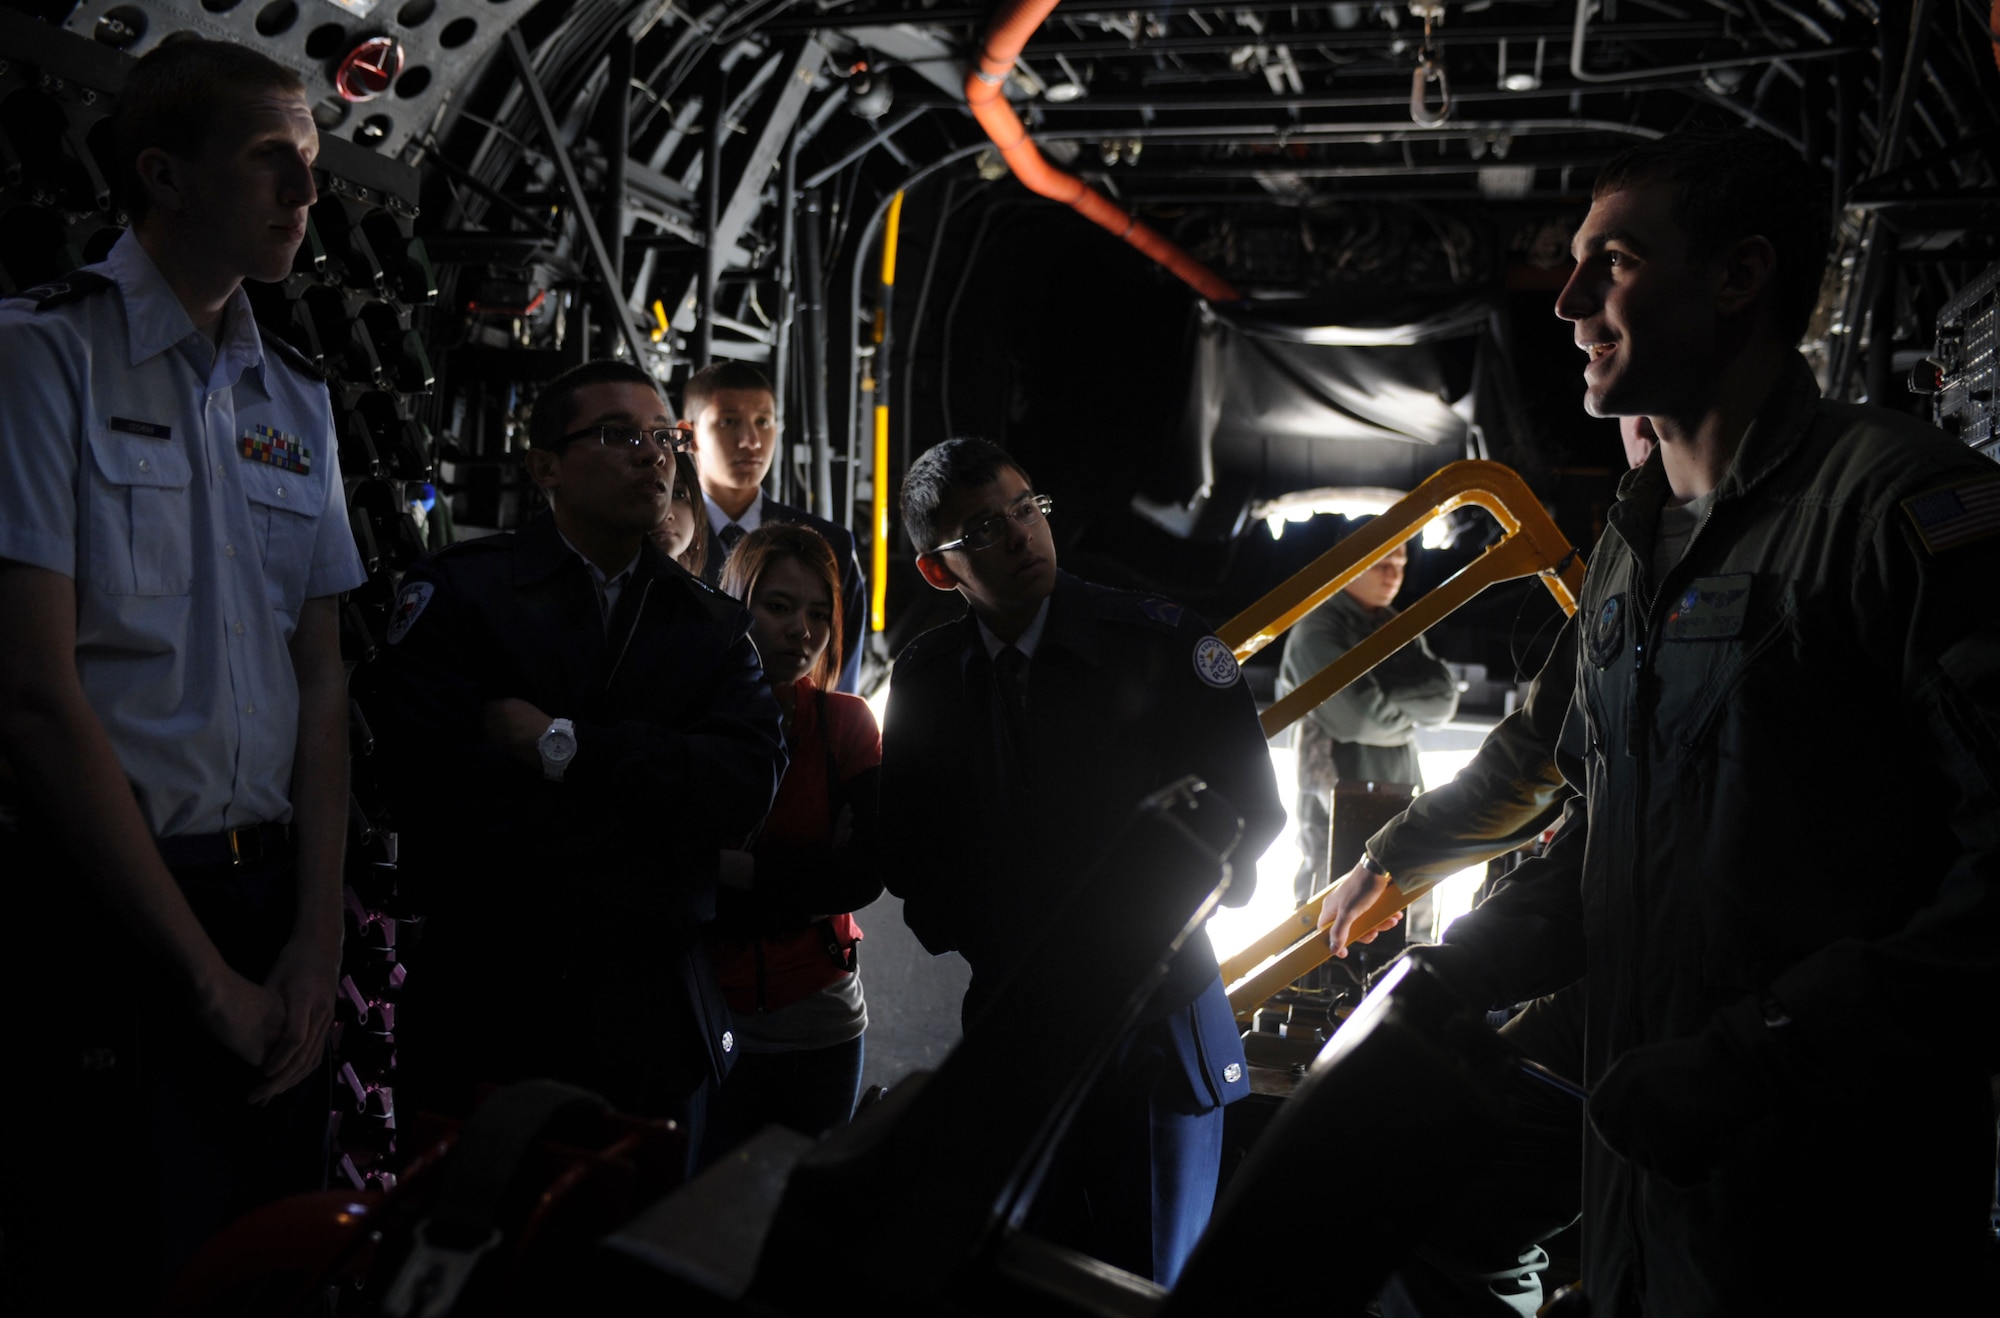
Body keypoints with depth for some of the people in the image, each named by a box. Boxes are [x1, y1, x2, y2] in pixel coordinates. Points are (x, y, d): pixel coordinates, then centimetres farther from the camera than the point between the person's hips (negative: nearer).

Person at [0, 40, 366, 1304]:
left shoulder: (296, 395, 12)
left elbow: (322, 677, 8)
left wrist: (318, 936, -3)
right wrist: (211, 976, -12)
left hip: (271, 908, 6)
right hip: (104, 913, -5)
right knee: (120, 1265, 4)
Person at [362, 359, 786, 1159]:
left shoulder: (712, 626, 10)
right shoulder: (458, 592, -2)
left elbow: (750, 784, -8)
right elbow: (429, 787, -17)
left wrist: (568, 746, -17)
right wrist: (659, 792, -11)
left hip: (655, 1026, 3)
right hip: (486, 1011, -3)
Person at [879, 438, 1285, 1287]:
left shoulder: (1162, 642, -9)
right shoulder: (925, 676, 1)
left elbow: (1250, 807, -6)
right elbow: (908, 849, 10)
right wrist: (968, 928, -3)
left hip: (1158, 1029, -2)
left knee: (1152, 1283, 9)